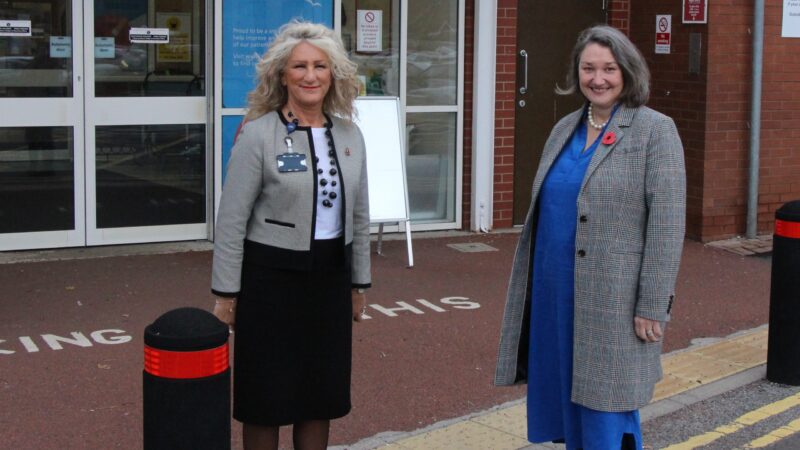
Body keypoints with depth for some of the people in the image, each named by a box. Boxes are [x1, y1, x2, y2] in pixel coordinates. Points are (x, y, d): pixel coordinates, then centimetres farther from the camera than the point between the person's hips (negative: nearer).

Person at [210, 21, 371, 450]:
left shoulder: (349, 135, 5)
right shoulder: (258, 134, -10)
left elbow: (359, 216, 13)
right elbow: (232, 219, -10)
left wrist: (359, 283, 14)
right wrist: (226, 293, -11)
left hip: (330, 275, 5)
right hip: (271, 276, -5)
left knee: (322, 395, 12)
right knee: (266, 397, 5)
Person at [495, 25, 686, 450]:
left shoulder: (654, 130, -7)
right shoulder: (565, 128, 11)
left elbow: (667, 224, -12)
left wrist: (652, 306, -15)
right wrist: (534, 284, 15)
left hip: (614, 300, -6)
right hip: (556, 293, 6)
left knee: (605, 405, -1)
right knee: (569, 398, 12)